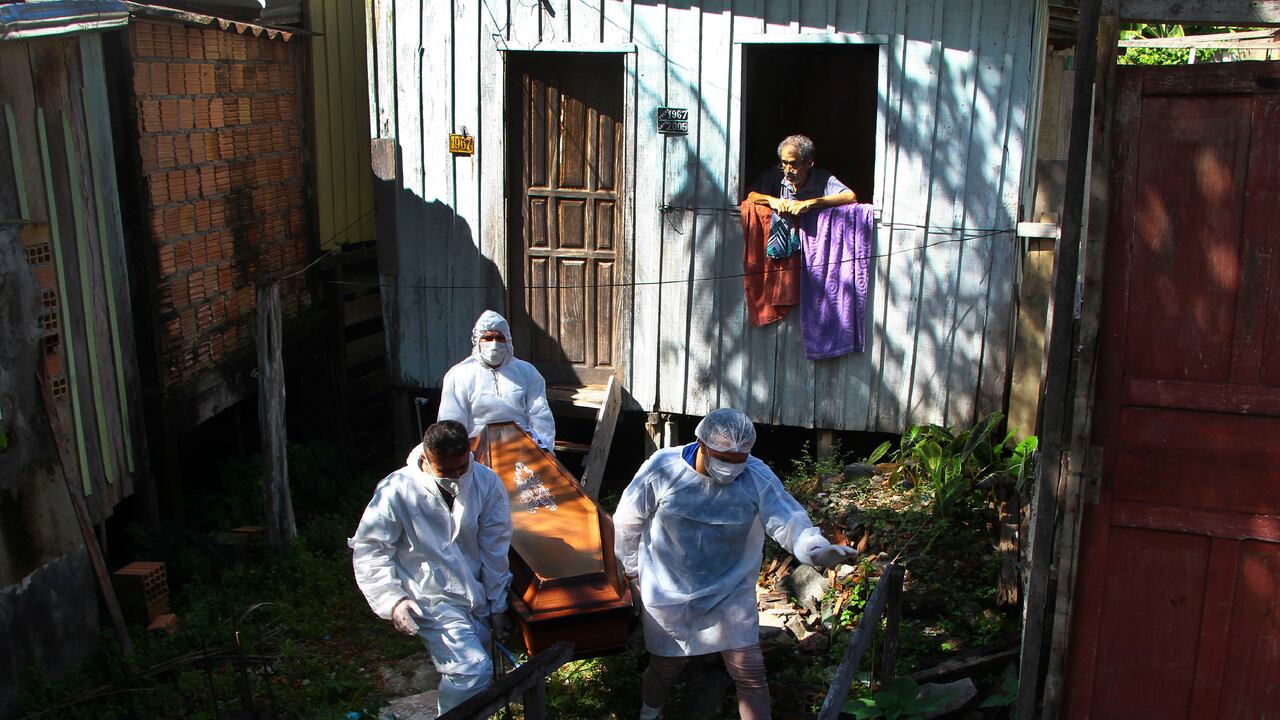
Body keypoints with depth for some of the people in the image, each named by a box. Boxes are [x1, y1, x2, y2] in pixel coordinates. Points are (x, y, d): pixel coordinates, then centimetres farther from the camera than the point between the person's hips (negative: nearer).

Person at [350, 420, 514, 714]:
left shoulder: (487, 483, -6)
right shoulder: (397, 490, -15)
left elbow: (494, 550, 0)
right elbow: (368, 550, -6)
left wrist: (497, 606, 5)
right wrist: (393, 600, -16)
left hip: (475, 593, 5)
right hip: (430, 599, -5)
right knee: (473, 670, -20)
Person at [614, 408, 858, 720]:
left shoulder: (757, 477, -16)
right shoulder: (662, 468, -17)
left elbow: (788, 521, -25)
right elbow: (628, 522, -3)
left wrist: (816, 549, -45)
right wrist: (631, 567, 8)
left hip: (731, 594, 1)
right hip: (668, 593, 0)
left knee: (750, 671, -3)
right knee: (666, 666, 14)